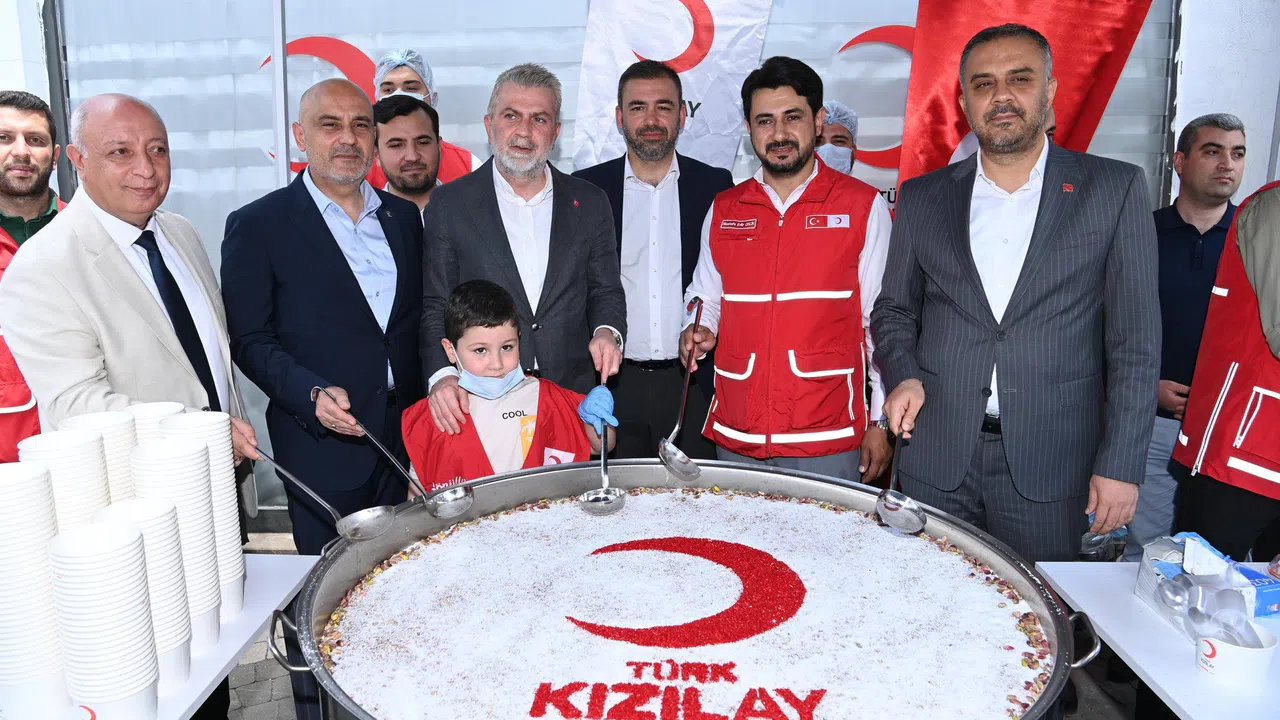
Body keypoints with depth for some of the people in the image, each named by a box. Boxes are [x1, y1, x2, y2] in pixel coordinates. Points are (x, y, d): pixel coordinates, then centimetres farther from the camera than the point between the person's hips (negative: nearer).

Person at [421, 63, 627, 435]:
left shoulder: (590, 203, 7)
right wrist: (443, 374, -17)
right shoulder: (449, 204, 1)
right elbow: (434, 306, -1)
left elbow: (605, 291, 13)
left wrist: (607, 331, -9)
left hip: (574, 398, 2)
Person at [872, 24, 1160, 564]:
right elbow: (894, 308, 14)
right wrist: (904, 375, -5)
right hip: (937, 461, 2)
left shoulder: (1113, 190, 0)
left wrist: (1121, 464, -7)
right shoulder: (922, 197, 7)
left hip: (1052, 467, -1)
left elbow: (1135, 342, -2)